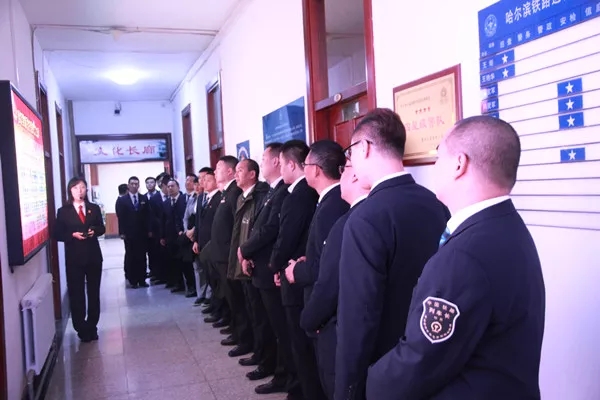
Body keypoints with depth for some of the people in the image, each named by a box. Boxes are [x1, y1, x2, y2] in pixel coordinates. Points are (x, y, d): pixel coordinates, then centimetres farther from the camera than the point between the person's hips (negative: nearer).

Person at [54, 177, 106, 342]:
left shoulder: (94, 208, 6)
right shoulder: (63, 211, -1)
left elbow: (102, 228, 8)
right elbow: (57, 234, -3)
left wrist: (94, 231, -13)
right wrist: (73, 235, -19)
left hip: (93, 256, 2)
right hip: (74, 258, -2)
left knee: (94, 292, 10)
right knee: (76, 294, 2)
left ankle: (92, 327, 22)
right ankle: (81, 328, 14)